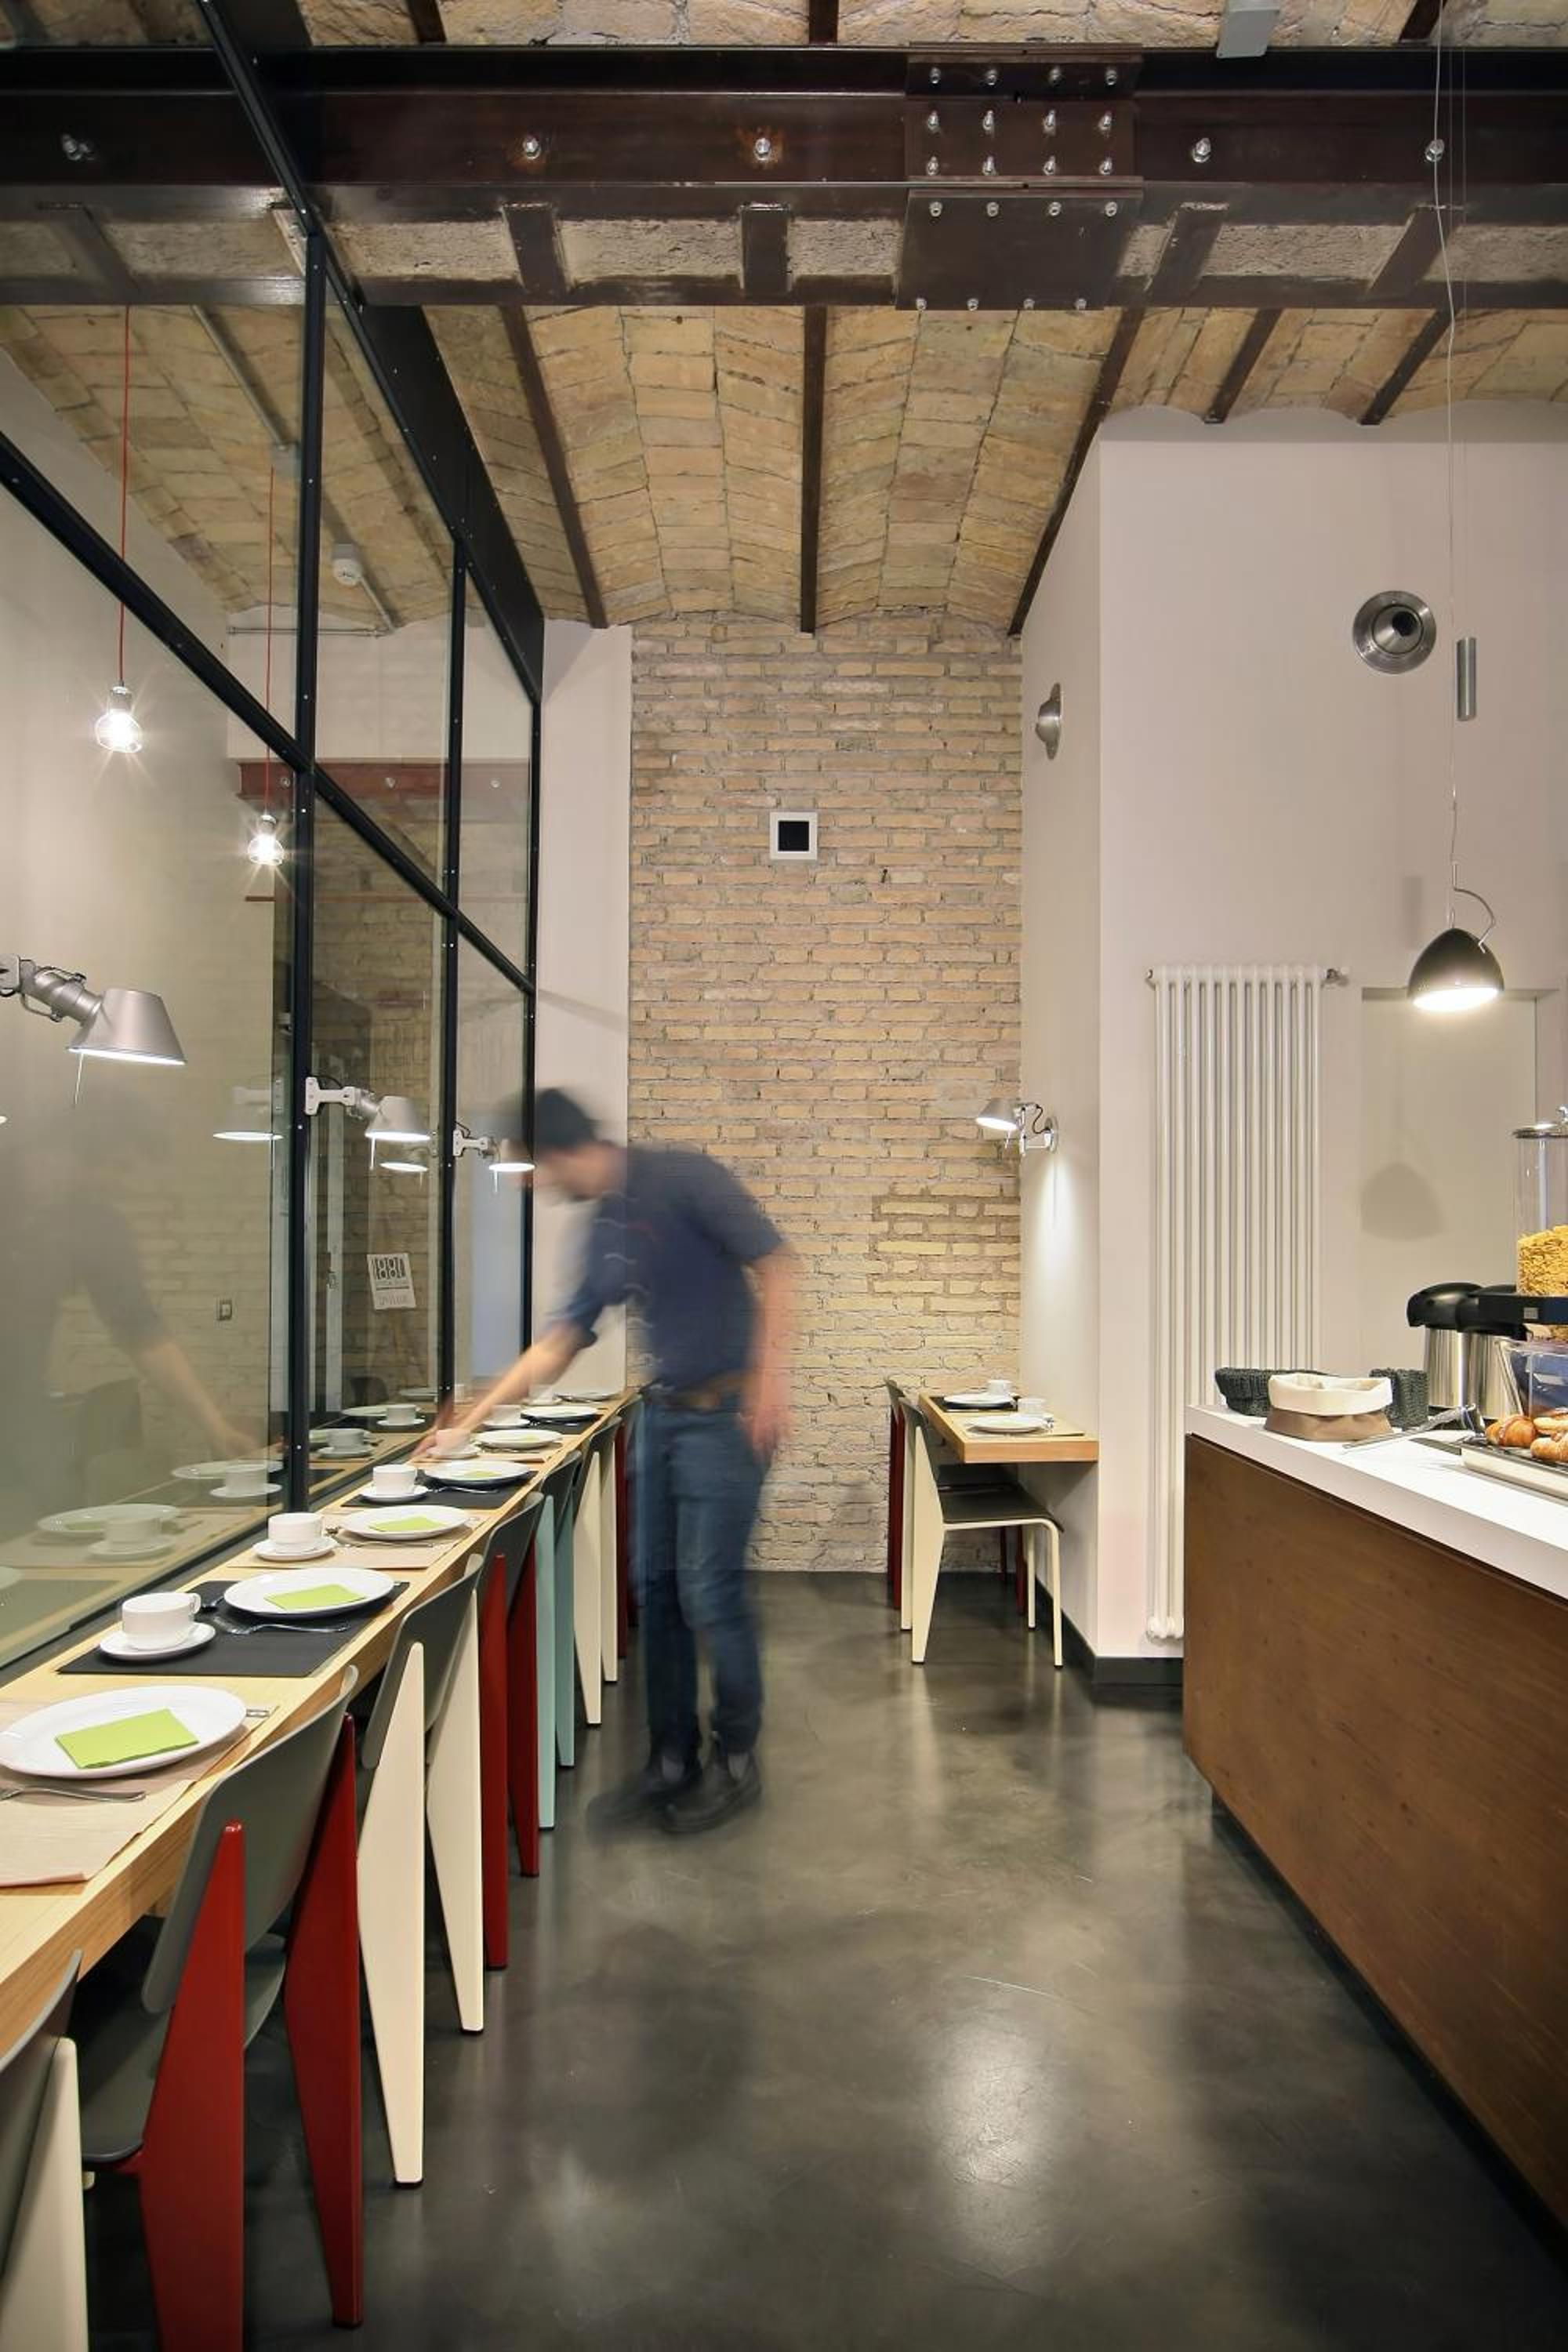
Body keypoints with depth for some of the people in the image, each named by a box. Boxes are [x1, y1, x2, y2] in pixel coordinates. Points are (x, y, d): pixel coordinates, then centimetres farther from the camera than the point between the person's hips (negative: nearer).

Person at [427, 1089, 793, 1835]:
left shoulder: (683, 1178, -13)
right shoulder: (603, 1229, 10)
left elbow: (774, 1266, -14)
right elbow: (560, 1340, 15)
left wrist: (770, 1379, -19)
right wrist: (471, 1421, 14)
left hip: (725, 1411, -8)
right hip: (662, 1412, 8)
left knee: (710, 1593, -1)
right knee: (657, 1591, 11)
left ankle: (736, 1760, 19)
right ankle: (671, 1760, 26)